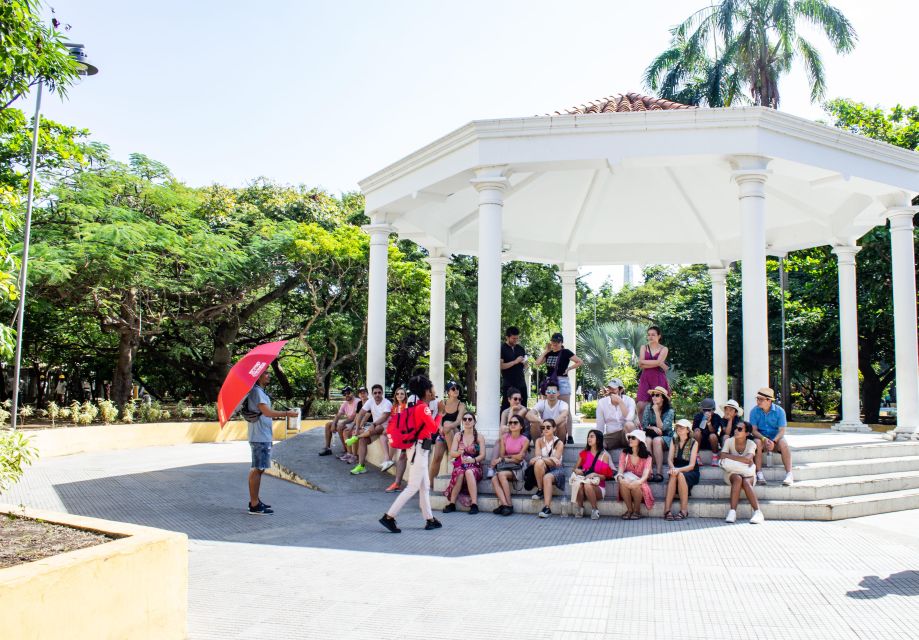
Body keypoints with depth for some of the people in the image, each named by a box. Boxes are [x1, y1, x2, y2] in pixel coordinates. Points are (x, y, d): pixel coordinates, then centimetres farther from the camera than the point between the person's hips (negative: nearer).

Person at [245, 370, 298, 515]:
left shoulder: (260, 391, 18)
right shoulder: (256, 391, -15)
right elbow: (267, 412, -25)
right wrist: (287, 413, -19)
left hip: (263, 437, 11)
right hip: (260, 437, -11)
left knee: (258, 469, 15)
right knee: (257, 469, -7)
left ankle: (255, 501, 24)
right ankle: (255, 506, -4)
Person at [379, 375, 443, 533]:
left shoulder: (418, 407, 12)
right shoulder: (423, 407, -15)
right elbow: (433, 428, -20)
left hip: (419, 450, 10)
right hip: (419, 450, -10)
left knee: (425, 486, 13)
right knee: (413, 487, -7)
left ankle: (429, 519, 18)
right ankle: (389, 517, -7)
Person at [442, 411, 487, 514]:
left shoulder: (479, 437, 5)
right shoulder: (458, 436, 11)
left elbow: (482, 455, -3)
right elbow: (451, 453, 2)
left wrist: (473, 460, -22)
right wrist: (459, 452, -21)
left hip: (475, 466, -1)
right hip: (459, 465, 1)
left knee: (469, 472, -37)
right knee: (460, 473, -35)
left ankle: (474, 504, -39)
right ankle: (451, 503, -29)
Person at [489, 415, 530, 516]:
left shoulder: (525, 440, -1)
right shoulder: (504, 437, 9)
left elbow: (520, 457, -6)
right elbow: (501, 455, 7)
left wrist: (506, 457, -2)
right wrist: (514, 457, -9)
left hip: (518, 467, -4)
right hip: (505, 466, 4)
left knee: (502, 474, -33)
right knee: (494, 479, -29)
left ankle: (509, 505, -29)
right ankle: (504, 504, -40)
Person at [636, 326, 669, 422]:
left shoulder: (663, 349, 7)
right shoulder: (644, 347, 12)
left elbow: (658, 362, -12)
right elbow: (640, 365, -2)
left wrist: (644, 361, -6)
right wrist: (658, 364, -7)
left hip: (659, 379, -2)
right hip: (645, 379, 2)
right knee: (641, 406, -9)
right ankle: (642, 427, -3)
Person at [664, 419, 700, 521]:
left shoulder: (694, 442, -7)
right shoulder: (674, 441, 6)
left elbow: (691, 465, -13)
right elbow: (670, 460, -1)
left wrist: (678, 470, -30)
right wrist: (673, 468, -24)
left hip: (691, 473, -3)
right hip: (677, 470, 3)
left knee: (680, 475, -36)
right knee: (673, 476, -32)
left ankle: (684, 511, -31)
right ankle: (667, 510, -39)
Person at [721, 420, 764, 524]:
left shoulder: (751, 444, -6)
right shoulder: (729, 441, -1)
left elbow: (748, 459, -24)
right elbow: (723, 456, -16)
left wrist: (730, 456, -16)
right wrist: (742, 460, -17)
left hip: (748, 473, 0)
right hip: (732, 472, 0)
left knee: (746, 482, -35)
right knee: (738, 479, -35)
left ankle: (758, 512, -38)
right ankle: (733, 512, -41)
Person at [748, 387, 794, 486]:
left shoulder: (779, 411, -7)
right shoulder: (754, 411, -4)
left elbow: (782, 431, -11)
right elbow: (754, 430, -7)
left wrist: (774, 441, -29)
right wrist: (764, 439, -26)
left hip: (776, 437, 0)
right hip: (761, 437, 0)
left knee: (783, 444, -33)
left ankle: (789, 474, -33)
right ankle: (759, 474, -32)